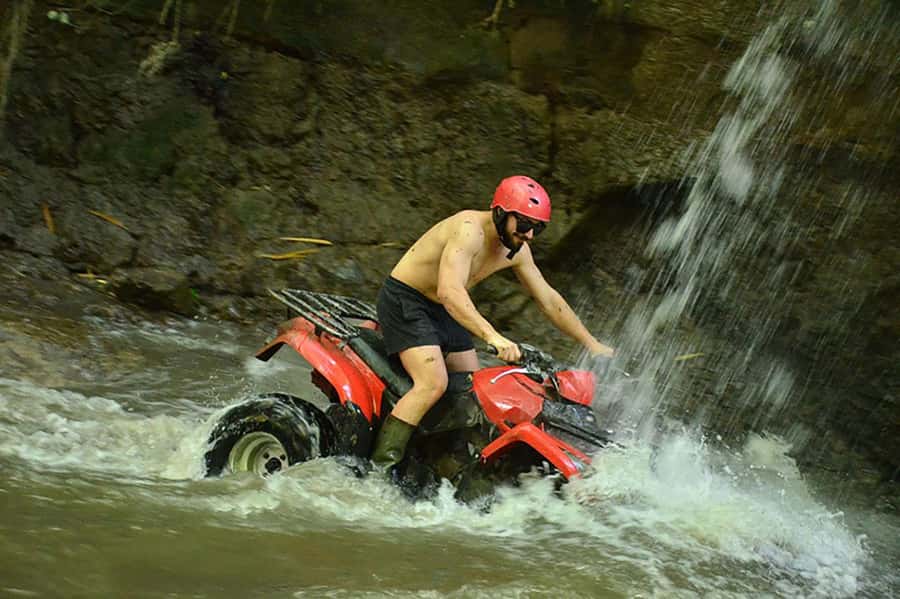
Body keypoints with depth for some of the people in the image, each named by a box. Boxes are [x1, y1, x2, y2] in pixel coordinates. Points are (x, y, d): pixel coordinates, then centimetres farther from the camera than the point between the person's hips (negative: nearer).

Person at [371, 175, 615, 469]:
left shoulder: (516, 250, -1)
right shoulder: (469, 230, -29)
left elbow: (548, 299, 10)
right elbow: (449, 291, -42)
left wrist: (591, 344, 9)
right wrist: (492, 337, -53)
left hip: (444, 312, 9)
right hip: (404, 301, -9)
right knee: (434, 384, -25)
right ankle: (378, 467, -24)